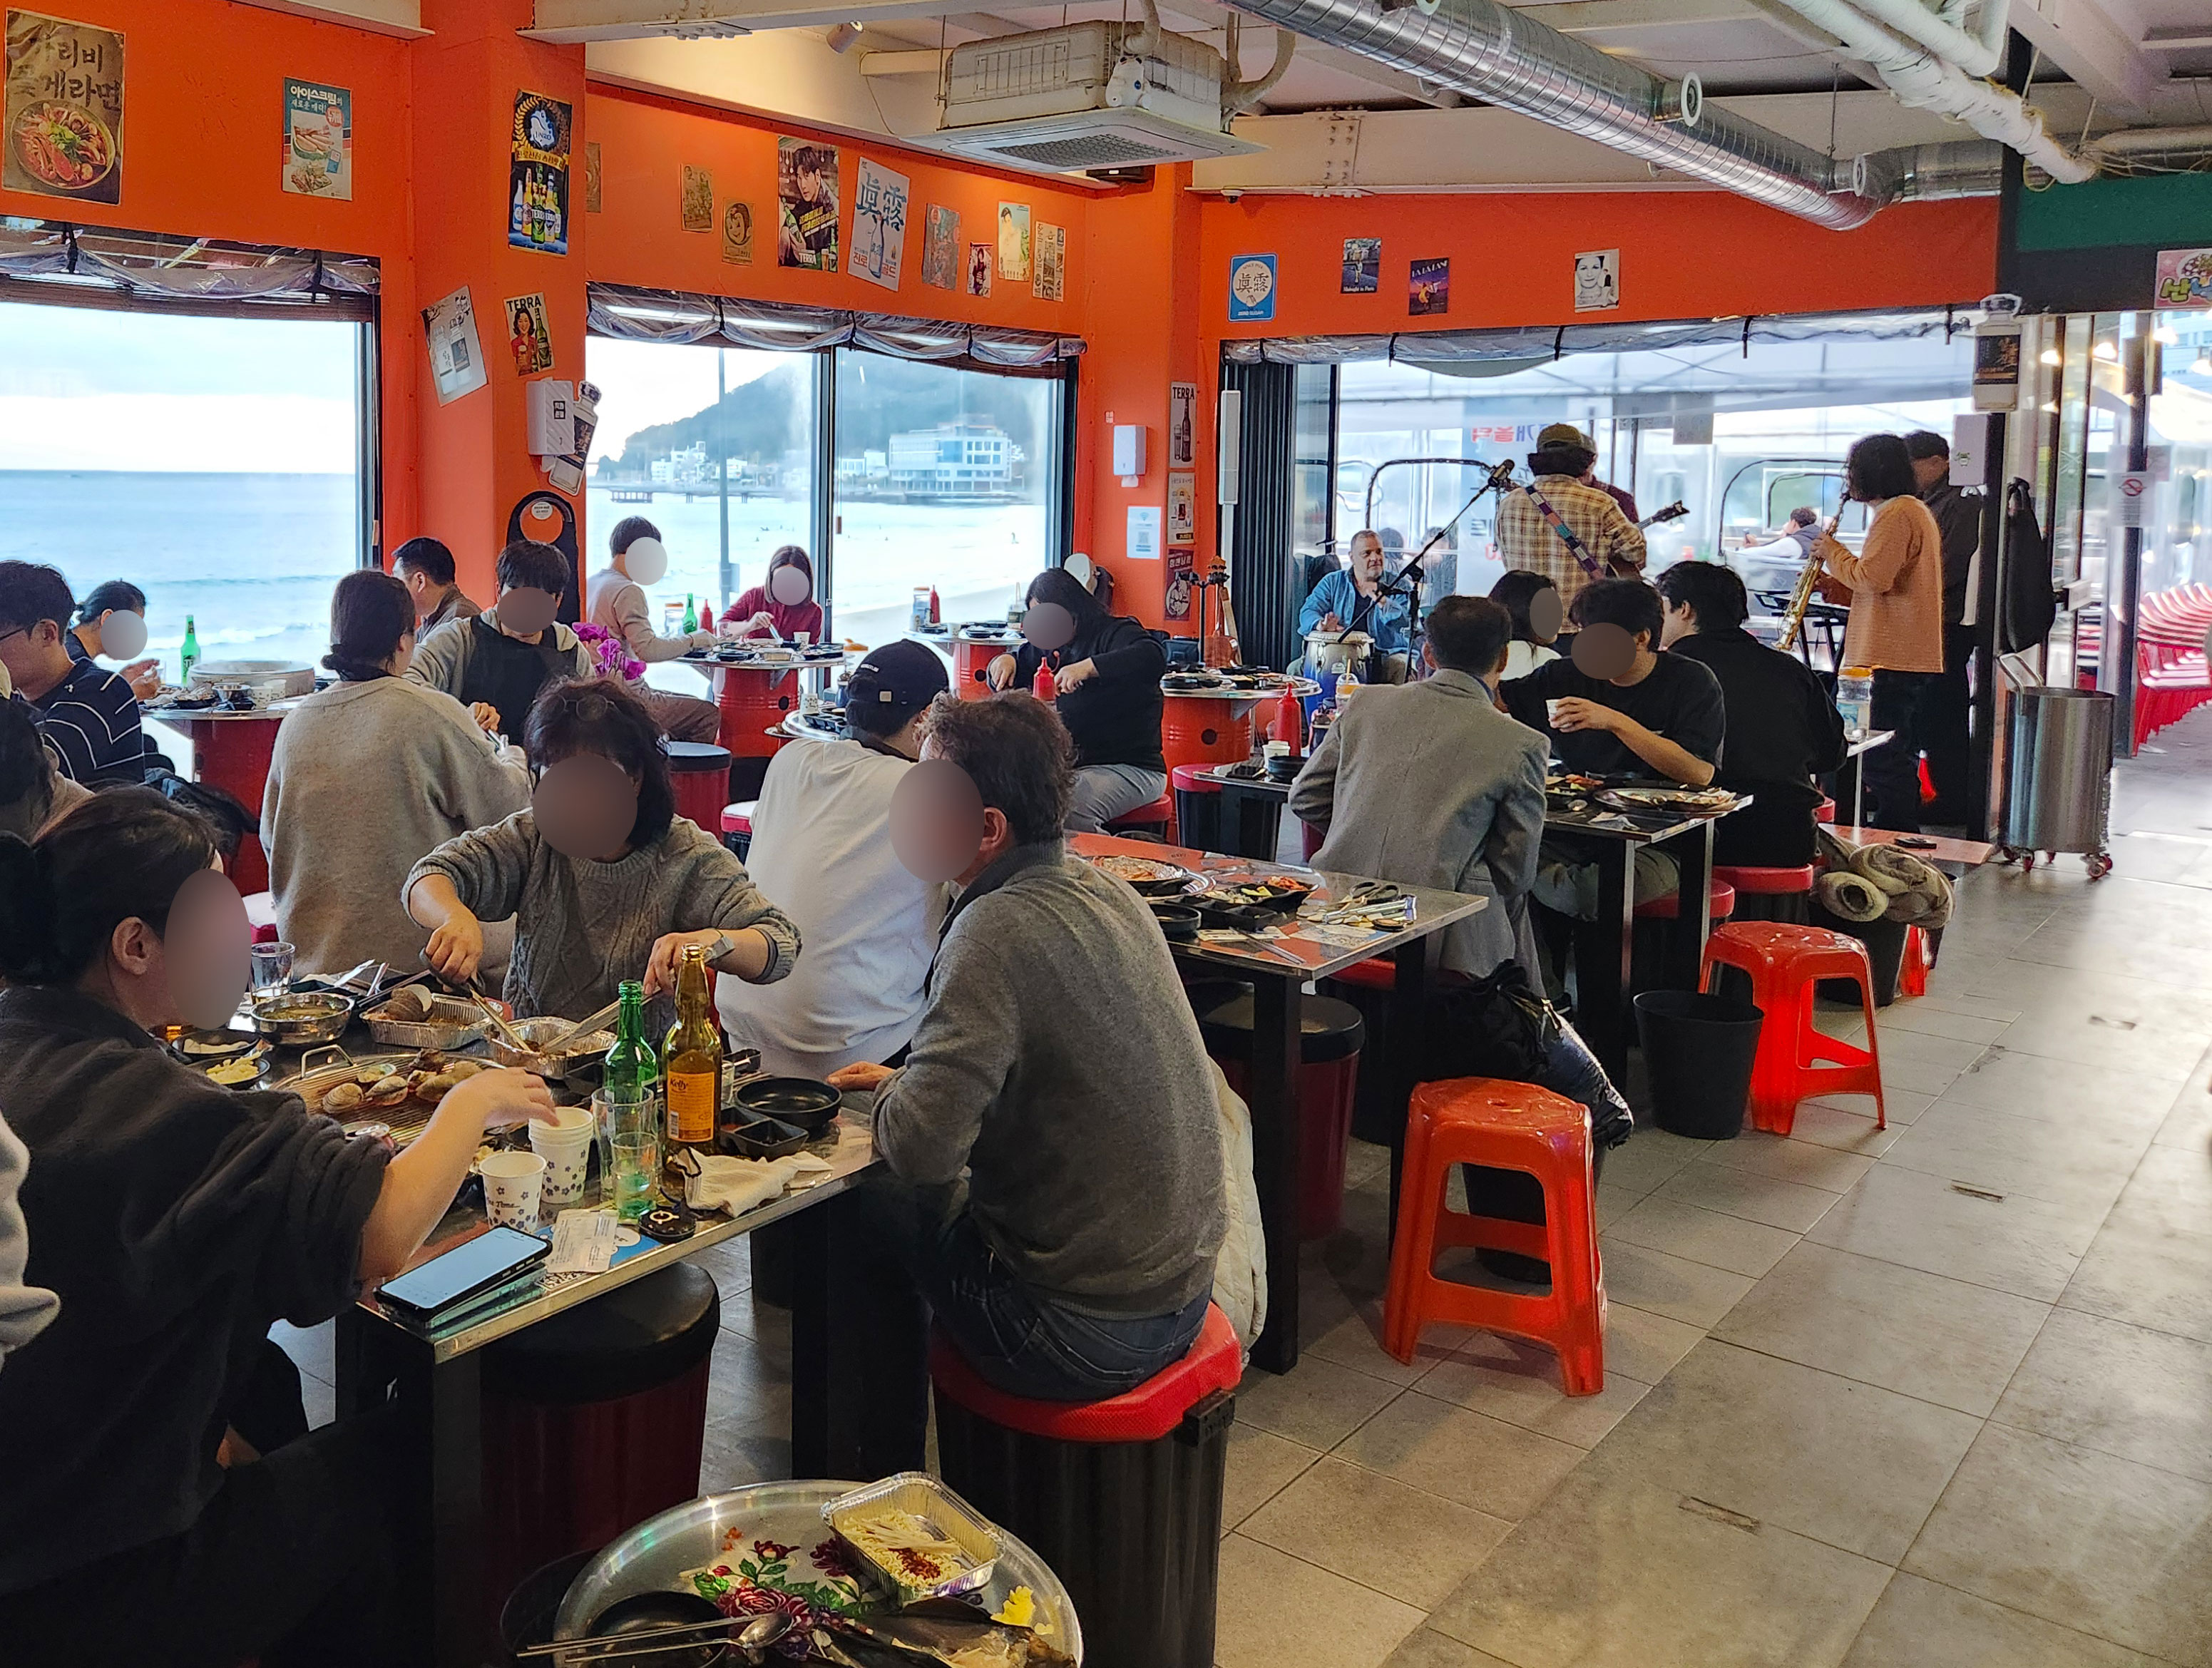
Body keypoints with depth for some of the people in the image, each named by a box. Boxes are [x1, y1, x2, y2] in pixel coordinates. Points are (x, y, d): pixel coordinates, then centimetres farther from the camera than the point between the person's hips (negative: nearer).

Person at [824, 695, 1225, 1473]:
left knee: (874, 1206, 10)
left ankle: (885, 1476, 28)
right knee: (917, 1201, 23)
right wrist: (912, 1080, 14)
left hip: (1084, 1335, -8)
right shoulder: (1102, 891, 3)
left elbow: (920, 1145, -30)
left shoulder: (999, 930, -24)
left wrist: (893, 1099, -8)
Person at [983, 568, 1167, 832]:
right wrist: (1004, 662, 1)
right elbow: (1002, 683, 26)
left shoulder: (1114, 633, -8)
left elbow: (1152, 657, -30)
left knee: (1068, 807, -34)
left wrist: (1087, 668, -38)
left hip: (1131, 768, -7)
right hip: (1064, 766, 7)